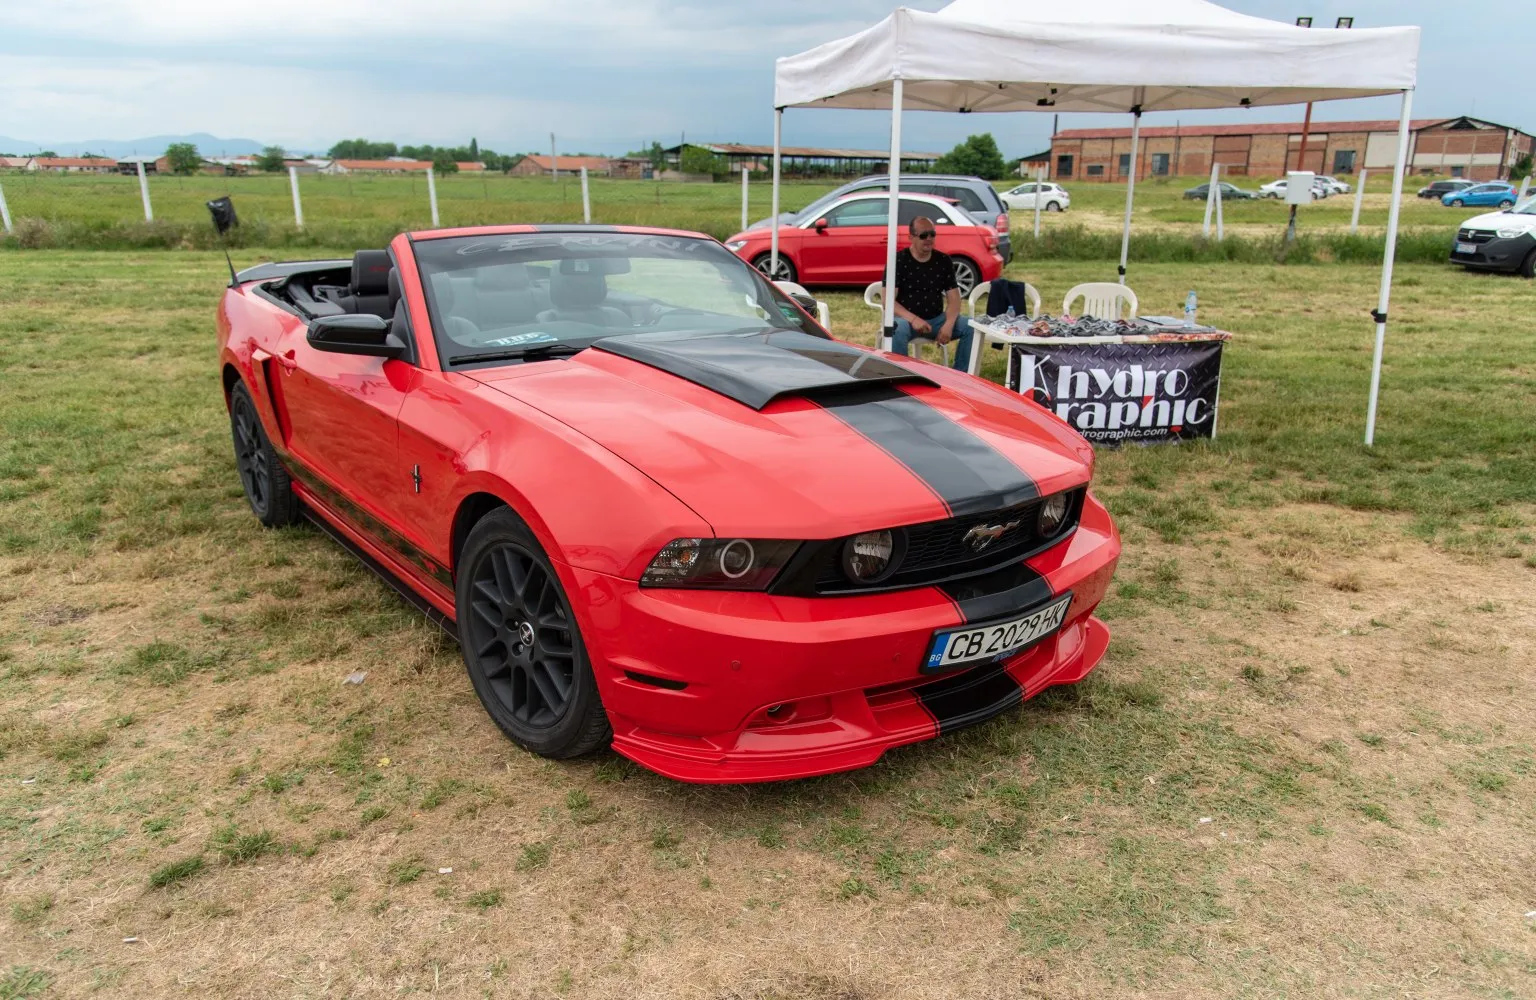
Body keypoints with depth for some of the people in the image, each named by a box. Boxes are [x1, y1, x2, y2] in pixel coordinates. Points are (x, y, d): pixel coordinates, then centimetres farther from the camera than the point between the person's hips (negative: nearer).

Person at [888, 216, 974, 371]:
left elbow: (954, 299, 2)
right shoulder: (898, 261, -6)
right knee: (898, 330, -38)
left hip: (937, 319, 4)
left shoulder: (944, 261, 6)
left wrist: (949, 324, -19)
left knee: (971, 327, -18)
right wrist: (913, 319, -28)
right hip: (907, 318, -4)